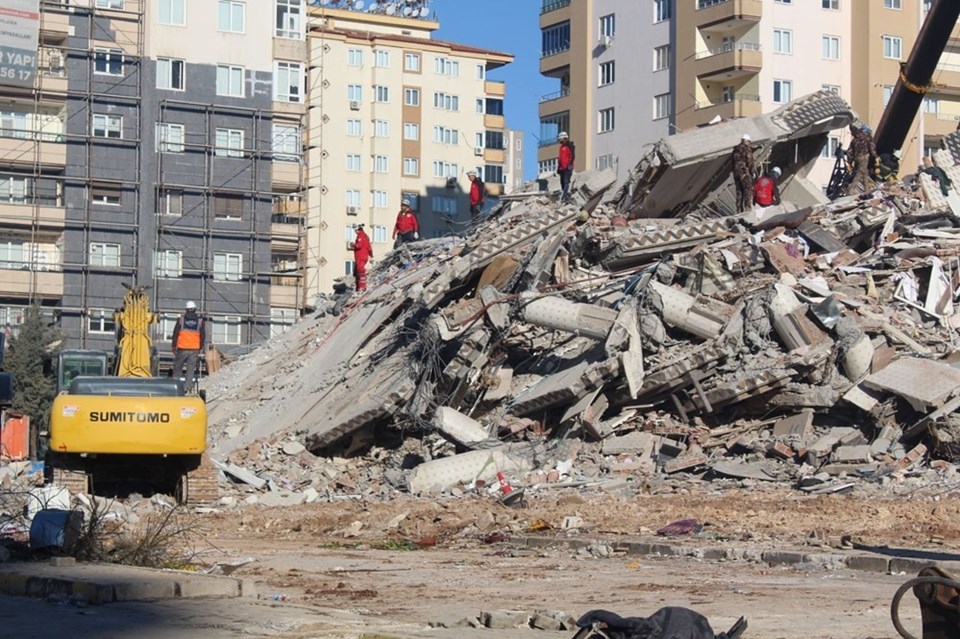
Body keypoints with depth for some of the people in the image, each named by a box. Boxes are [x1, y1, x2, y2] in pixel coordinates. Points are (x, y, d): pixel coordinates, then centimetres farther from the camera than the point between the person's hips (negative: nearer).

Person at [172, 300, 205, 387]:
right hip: (194, 349, 1)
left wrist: (174, 346, 10)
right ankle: (188, 385, -1)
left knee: (177, 367, 9)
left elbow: (175, 333, 1)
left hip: (182, 348, -1)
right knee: (191, 368, 4)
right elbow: (203, 335, 8)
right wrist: (200, 347, 18)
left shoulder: (181, 319, 0)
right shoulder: (200, 321, 4)